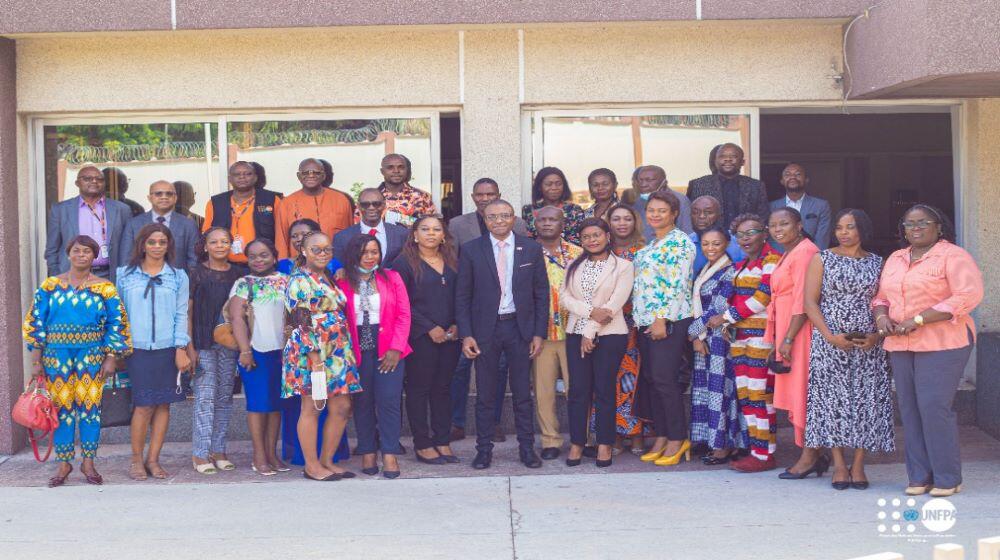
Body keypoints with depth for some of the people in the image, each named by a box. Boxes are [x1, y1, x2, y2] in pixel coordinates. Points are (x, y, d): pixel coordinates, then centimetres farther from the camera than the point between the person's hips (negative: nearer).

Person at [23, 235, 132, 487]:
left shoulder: (105, 288, 2)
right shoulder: (50, 286, 4)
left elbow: (116, 324, 1)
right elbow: (36, 322, 4)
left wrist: (111, 359, -6)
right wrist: (36, 360, -1)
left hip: (92, 355, -1)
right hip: (57, 354, 1)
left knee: (90, 406, 2)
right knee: (61, 407, 4)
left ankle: (88, 462, 13)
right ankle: (64, 464, 13)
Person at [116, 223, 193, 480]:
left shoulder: (178, 276, 9)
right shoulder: (125, 275, 7)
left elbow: (181, 315, 5)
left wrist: (181, 349, -3)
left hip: (168, 349, 1)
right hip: (137, 349, -1)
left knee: (163, 405, 2)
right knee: (144, 405, -6)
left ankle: (153, 459, 11)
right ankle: (136, 459, 8)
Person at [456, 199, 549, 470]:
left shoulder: (532, 249, 3)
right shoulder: (471, 250, -1)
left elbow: (541, 293, 4)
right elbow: (462, 296, 0)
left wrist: (539, 333, -1)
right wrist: (466, 335, -7)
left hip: (520, 327, 1)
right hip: (485, 329, -1)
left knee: (523, 392, 8)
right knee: (485, 394, 6)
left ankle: (527, 447, 18)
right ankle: (484, 448, 15)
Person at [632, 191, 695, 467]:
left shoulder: (679, 242, -8)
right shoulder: (650, 245, 19)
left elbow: (677, 284, -16)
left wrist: (662, 319, -20)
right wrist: (638, 321, 17)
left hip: (669, 320, -9)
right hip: (646, 320, 9)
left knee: (665, 379, -9)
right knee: (650, 380, 9)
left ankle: (678, 439, 1)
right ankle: (661, 437, 16)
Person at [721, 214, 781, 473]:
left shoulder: (772, 260, -6)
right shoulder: (741, 265, 21)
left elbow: (762, 297, -14)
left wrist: (728, 316, -9)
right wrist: (728, 324, 4)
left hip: (762, 334, -8)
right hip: (739, 335, 8)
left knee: (760, 394, -8)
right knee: (744, 394, 6)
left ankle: (765, 454, -3)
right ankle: (756, 449, 12)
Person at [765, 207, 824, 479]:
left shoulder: (805, 252, -13)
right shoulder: (787, 255, 20)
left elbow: (803, 301, -19)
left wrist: (788, 338, -19)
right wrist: (775, 342, 18)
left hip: (801, 330, -10)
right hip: (787, 332, 10)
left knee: (803, 391, -5)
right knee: (793, 393, 10)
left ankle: (809, 456, 1)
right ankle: (814, 455, 16)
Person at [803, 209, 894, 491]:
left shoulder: (877, 263, 10)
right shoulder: (822, 259, 4)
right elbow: (810, 302, -2)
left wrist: (878, 335, -10)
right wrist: (830, 336, -13)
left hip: (868, 344, 2)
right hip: (830, 343, -2)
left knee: (866, 400, -1)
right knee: (833, 399, -4)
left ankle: (858, 465, 6)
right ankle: (839, 466, 3)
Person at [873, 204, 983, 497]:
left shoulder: (953, 256, -4)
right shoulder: (895, 259, 17)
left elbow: (968, 295, -15)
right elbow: (881, 296, 22)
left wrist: (918, 320, -18)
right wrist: (881, 316, -3)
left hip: (943, 343, -6)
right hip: (900, 345, 6)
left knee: (934, 407, -12)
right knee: (910, 408, 4)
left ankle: (947, 478, -1)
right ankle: (919, 476, 11)